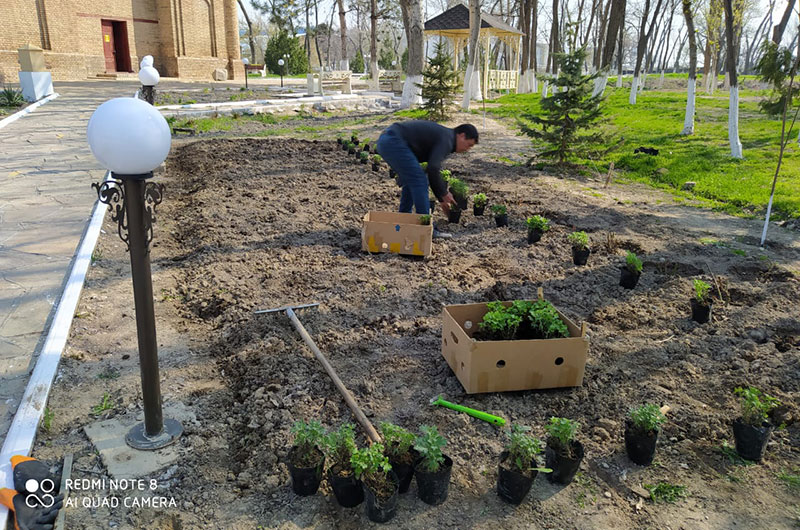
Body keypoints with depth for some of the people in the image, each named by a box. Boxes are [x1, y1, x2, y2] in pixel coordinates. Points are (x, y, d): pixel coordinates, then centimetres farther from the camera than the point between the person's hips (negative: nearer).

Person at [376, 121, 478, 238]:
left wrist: (442, 199, 30)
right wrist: (444, 193, -4)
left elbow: (433, 170, 29)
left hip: (385, 141, 11)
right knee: (419, 181, -6)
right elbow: (433, 170, -18)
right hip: (394, 142, -10)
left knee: (411, 181, 20)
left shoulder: (440, 136, 23)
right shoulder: (447, 139, -7)